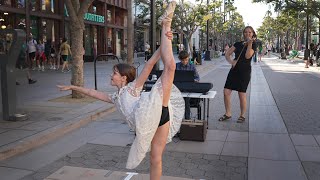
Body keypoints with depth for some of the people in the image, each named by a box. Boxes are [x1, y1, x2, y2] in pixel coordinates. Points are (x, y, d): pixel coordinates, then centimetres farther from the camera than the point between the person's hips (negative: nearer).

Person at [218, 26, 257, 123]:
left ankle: (242, 115, 15)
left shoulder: (253, 45, 0)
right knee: (226, 92, -2)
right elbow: (227, 54, 8)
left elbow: (247, 56, -16)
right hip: (234, 70, 5)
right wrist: (231, 61, -9)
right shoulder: (238, 44, 13)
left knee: (242, 94, -4)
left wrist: (249, 43, -20)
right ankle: (228, 113, 13)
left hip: (244, 71, -4)